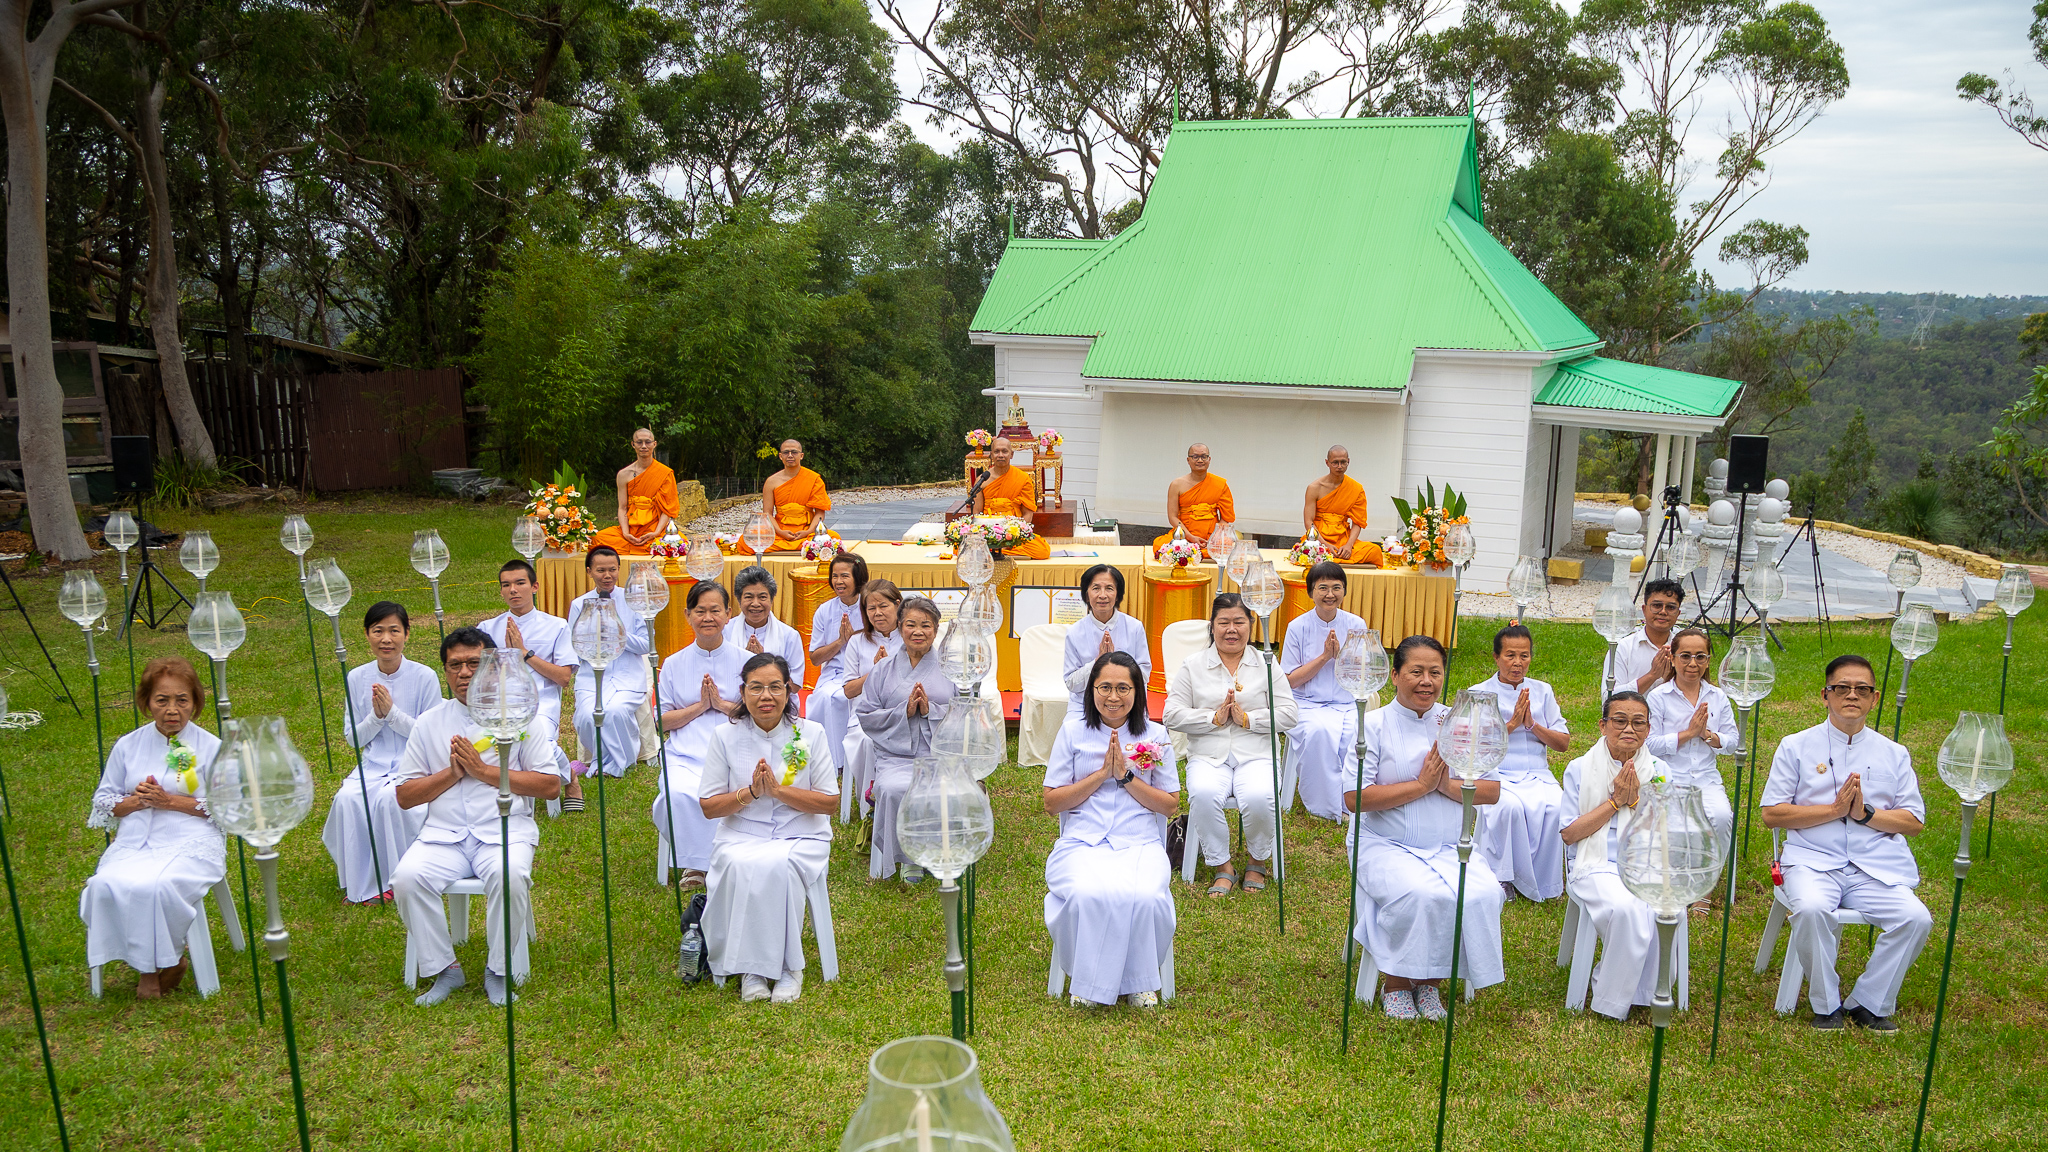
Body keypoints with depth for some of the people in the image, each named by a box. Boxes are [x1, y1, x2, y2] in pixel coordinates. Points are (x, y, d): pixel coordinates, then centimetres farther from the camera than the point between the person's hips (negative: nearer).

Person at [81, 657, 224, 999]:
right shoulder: (127, 746, 13)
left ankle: (165, 962, -5)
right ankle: (144, 965, -8)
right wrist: (136, 800, -5)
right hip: (133, 843, 4)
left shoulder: (212, 748, 4)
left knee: (153, 887, -33)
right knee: (105, 886, -28)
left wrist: (170, 801, -11)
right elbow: (102, 801, 17)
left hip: (191, 844, -3)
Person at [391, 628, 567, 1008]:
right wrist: (452, 773, -6)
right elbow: (405, 796, 11)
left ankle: (499, 971, -10)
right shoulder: (429, 724, 13)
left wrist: (484, 771, -8)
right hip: (443, 834, 3)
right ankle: (443, 969, -6)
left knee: (510, 876, -33)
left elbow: (551, 785, -2)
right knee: (407, 878, -26)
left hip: (506, 831, -3)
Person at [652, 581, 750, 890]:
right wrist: (699, 706, -3)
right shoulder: (674, 663, 12)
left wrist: (722, 704, -6)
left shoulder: (745, 661, 8)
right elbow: (662, 720, 11)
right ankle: (695, 864, -9)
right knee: (680, 795, -31)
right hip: (685, 756, 1)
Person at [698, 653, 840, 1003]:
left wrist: (778, 790, -16)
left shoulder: (810, 734, -1)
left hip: (802, 837, -1)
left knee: (778, 865, -34)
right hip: (741, 837, 1)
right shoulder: (726, 736, 1)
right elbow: (708, 807, 2)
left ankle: (787, 966, -16)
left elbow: (829, 802, -3)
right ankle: (750, 966, -16)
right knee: (741, 867, -33)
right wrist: (749, 792, -16)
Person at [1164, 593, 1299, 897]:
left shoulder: (1266, 664, 12)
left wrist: (1247, 718, -9)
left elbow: (1288, 714, 4)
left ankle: (1257, 861, -1)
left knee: (1258, 798, -32)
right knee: (1203, 794, -34)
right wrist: (1214, 718, -9)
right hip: (1208, 755, 0)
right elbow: (1173, 714, 2)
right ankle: (1222, 867, -12)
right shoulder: (1192, 666, 11)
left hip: (1256, 755, 0)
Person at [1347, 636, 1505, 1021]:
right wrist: (1421, 785, -13)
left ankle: (1431, 981, -3)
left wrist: (1446, 784, -13)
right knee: (1419, 894, -32)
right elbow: (1354, 798, -13)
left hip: (1451, 849, 4)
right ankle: (1397, 982, -6)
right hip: (1388, 847, -3)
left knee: (1483, 894, -25)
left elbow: (1492, 792, 5)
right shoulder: (1374, 725, -2)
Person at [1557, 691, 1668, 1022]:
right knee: (1626, 909, -34)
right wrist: (1614, 801, -7)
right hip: (1596, 867, -2)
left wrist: (1635, 800, -8)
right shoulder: (1580, 769, 5)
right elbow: (1568, 834, -2)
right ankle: (1611, 1002, -12)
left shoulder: (1659, 772, 11)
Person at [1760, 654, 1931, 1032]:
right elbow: (1772, 814, 1)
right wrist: (1834, 809, -10)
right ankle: (1826, 1004, -11)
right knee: (1812, 909, -34)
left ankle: (1869, 1003, -3)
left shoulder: (1893, 754, 16)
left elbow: (1914, 822, 11)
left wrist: (1865, 813, -8)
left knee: (1916, 919, -25)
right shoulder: (1796, 746, 8)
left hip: (1879, 866, 3)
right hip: (1814, 861, -2)